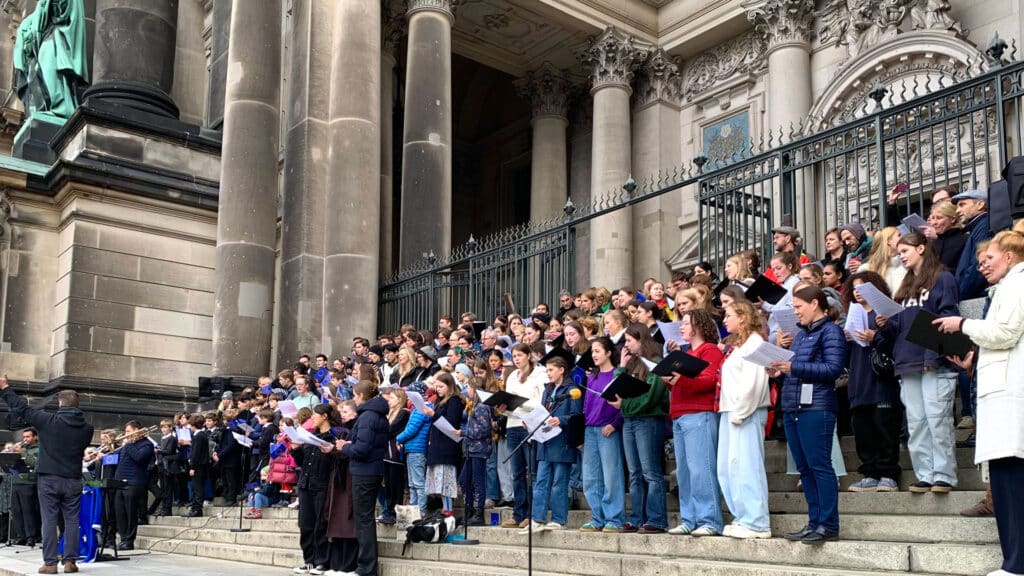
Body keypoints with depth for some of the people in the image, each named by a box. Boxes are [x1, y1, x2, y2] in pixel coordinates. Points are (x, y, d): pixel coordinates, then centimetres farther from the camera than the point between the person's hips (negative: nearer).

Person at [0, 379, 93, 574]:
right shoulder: (86, 427, 0)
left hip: (49, 479, -2)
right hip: (73, 480, 2)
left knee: (49, 521, 2)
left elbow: (21, 409, -2)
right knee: (72, 521, 7)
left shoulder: (48, 420, -10)